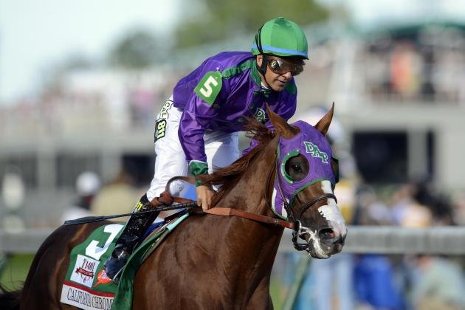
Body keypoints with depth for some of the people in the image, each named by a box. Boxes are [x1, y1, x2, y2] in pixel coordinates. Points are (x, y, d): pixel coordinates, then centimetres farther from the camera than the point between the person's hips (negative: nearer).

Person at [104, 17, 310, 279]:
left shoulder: (286, 94, -25)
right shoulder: (225, 72, -43)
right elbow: (191, 124, -42)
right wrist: (201, 180, -46)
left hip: (223, 131, 6)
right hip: (182, 117, -5)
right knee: (169, 186, -20)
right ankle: (125, 245, -6)